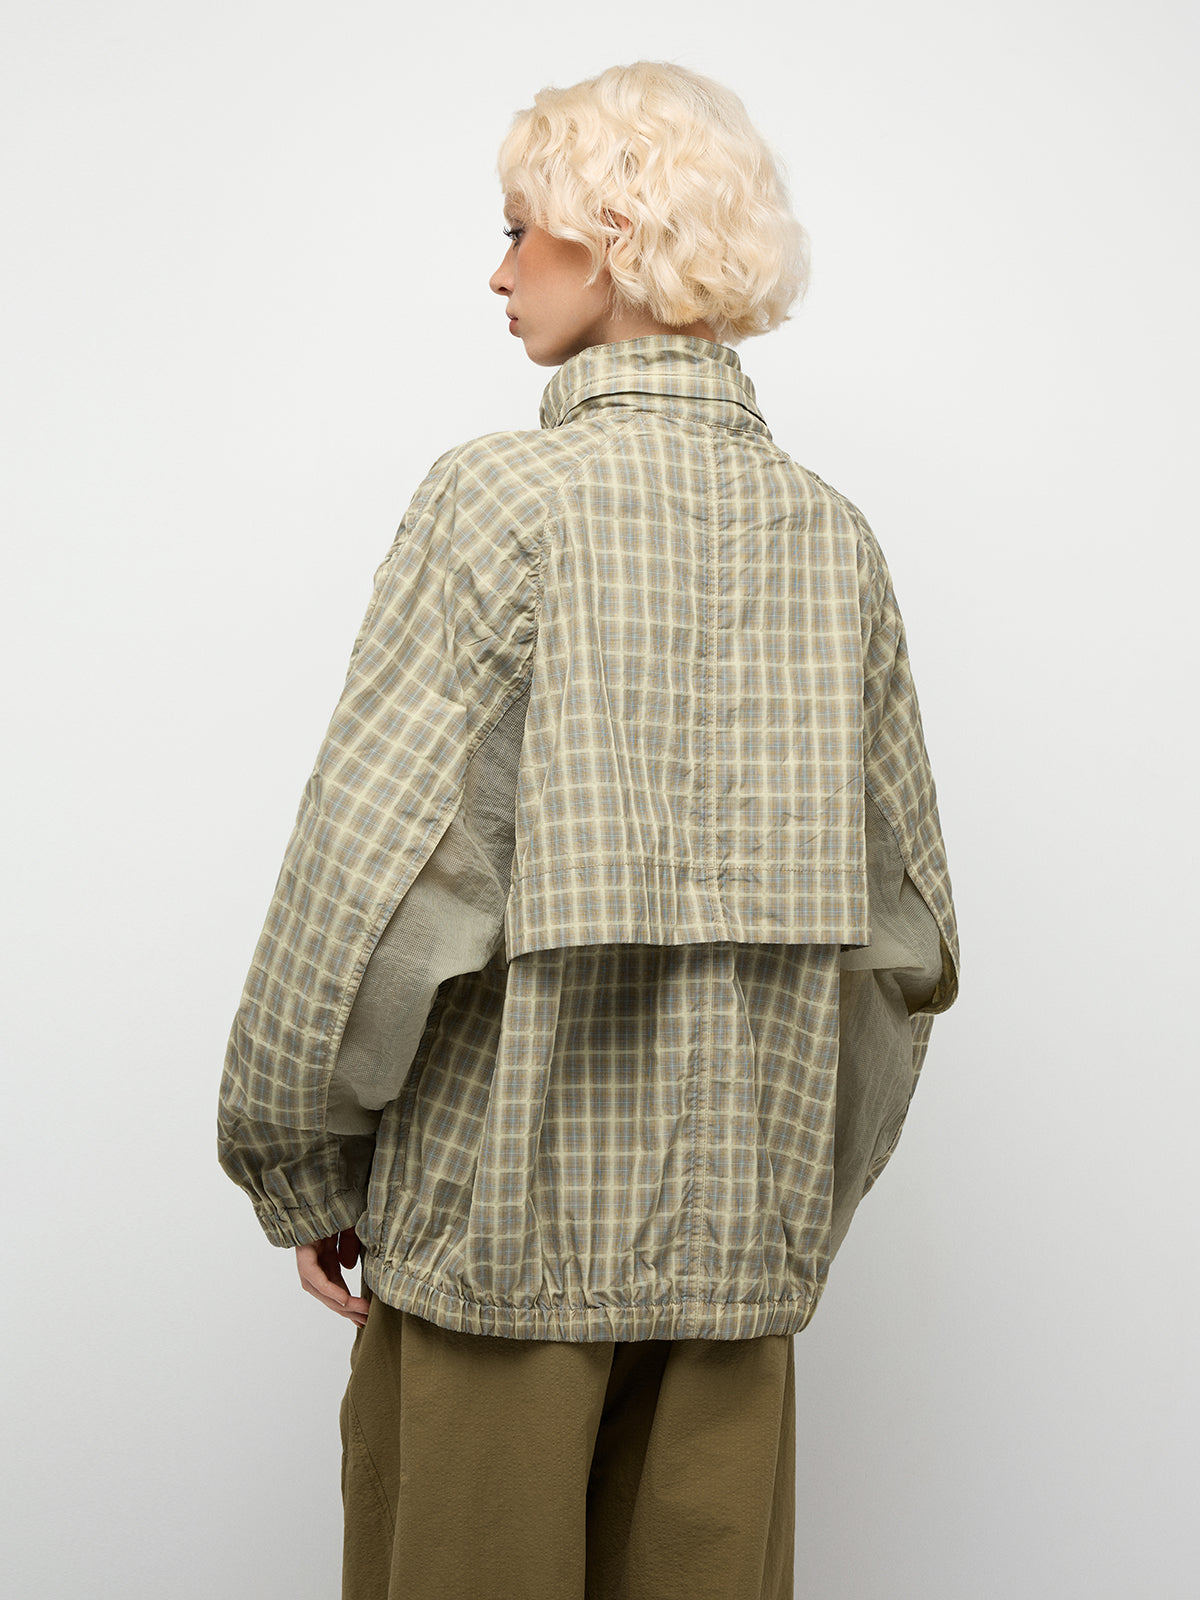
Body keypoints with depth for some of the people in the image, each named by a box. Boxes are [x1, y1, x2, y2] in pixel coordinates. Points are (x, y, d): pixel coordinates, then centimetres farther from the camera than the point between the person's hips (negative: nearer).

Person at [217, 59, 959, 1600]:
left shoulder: (501, 499, -12)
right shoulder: (832, 536, 4)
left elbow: (369, 873, -16)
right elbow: (903, 910, 8)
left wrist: (298, 1172, -3)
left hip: (504, 1212, -5)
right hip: (743, 1237, 5)